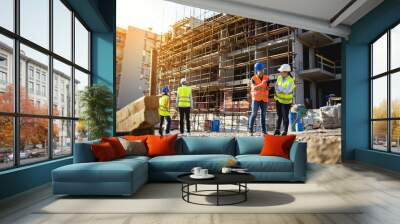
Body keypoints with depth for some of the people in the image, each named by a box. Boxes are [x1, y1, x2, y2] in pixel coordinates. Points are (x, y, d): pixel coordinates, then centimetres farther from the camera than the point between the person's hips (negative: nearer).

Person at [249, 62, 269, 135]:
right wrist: (261, 84, -38)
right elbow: (254, 88, -24)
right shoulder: (253, 78, -8)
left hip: (264, 99, 3)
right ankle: (250, 130, 0)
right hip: (256, 98, -3)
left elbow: (268, 87, 9)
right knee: (254, 114, -8)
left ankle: (264, 130, 15)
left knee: (263, 114, 7)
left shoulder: (266, 77, 2)